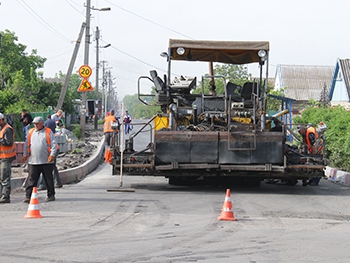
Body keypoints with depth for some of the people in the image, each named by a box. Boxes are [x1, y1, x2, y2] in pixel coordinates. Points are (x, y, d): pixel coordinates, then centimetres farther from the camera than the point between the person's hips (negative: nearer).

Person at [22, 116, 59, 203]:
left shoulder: (48, 132, 1)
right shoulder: (31, 132, 12)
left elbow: (54, 144, -2)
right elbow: (27, 144, 18)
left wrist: (52, 155, -13)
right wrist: (25, 155, 11)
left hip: (46, 161, -2)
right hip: (33, 161, 2)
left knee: (49, 179, 8)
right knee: (31, 180, -2)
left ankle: (51, 195, 19)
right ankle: (28, 196, -3)